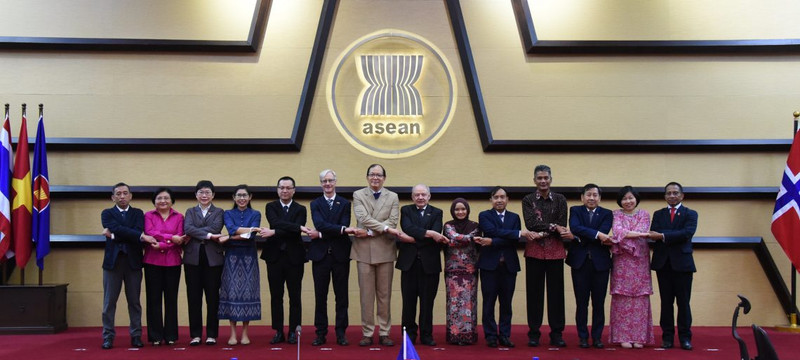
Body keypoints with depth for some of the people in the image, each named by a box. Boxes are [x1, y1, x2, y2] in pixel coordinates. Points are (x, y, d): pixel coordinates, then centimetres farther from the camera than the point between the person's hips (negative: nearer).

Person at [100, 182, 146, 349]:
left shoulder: (138, 213, 11)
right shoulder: (107, 213, 7)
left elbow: (138, 232, -9)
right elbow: (117, 229, -13)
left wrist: (114, 235, -14)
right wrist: (140, 236, -18)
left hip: (133, 261, 1)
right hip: (113, 261, -1)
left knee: (134, 301, 5)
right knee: (109, 302, 2)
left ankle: (136, 336, 11)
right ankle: (108, 337, 8)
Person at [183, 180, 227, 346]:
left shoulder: (219, 212, 9)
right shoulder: (190, 212, 13)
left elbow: (215, 228, -11)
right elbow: (187, 228, -7)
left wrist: (195, 235, -13)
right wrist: (208, 235, -17)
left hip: (213, 258, -1)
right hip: (193, 259, 1)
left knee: (212, 298, 2)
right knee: (194, 298, 3)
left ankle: (212, 334, 8)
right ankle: (195, 334, 9)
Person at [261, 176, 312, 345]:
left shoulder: (300, 209, 4)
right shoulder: (271, 207, 5)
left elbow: (295, 234, -12)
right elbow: (276, 223, -17)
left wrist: (273, 233, -20)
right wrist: (299, 227, -27)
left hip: (294, 257, -1)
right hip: (275, 257, 1)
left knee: (295, 296, 3)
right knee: (276, 296, 5)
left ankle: (293, 332, 12)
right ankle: (278, 332, 13)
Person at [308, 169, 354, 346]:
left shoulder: (345, 204, 7)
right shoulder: (315, 204, 8)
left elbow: (344, 228, -7)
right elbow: (319, 224, -11)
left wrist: (323, 234, -15)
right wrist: (341, 229, -22)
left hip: (340, 254, 0)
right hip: (320, 254, 1)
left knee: (341, 295, 3)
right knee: (320, 296, 4)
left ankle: (341, 333, 9)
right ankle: (321, 333, 10)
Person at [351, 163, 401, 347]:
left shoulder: (393, 197, 8)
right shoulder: (358, 195, 6)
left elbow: (392, 222, -4)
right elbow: (363, 218, -9)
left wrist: (369, 232, -13)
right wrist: (385, 228, -17)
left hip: (384, 250, 1)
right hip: (364, 250, -1)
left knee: (385, 294, 5)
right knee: (366, 294, 2)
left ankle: (384, 333, 12)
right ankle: (367, 333, 9)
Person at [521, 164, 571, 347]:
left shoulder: (560, 199, 8)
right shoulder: (528, 200, 6)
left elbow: (562, 225, -2)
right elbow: (531, 224, -8)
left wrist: (542, 232, -15)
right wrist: (553, 227, -16)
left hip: (555, 250, 1)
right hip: (534, 250, 0)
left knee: (556, 291, 3)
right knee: (534, 291, 3)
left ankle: (556, 334, 9)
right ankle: (534, 333, 9)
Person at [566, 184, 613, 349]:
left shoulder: (606, 214, 7)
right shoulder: (575, 210, 6)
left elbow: (604, 232, -11)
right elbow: (575, 228, -14)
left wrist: (582, 237, -15)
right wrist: (597, 234, -22)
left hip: (600, 262, 1)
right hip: (580, 261, 0)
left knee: (599, 302, 5)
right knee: (581, 302, 4)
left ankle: (597, 337, 14)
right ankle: (583, 337, 12)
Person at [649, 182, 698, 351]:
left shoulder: (690, 214, 5)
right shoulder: (658, 214, 13)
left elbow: (687, 233, -14)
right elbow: (654, 234, -4)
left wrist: (663, 236, -19)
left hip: (682, 262, -2)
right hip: (663, 263, 2)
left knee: (683, 302, 1)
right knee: (666, 302, 5)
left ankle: (685, 337, 7)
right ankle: (667, 337, 10)